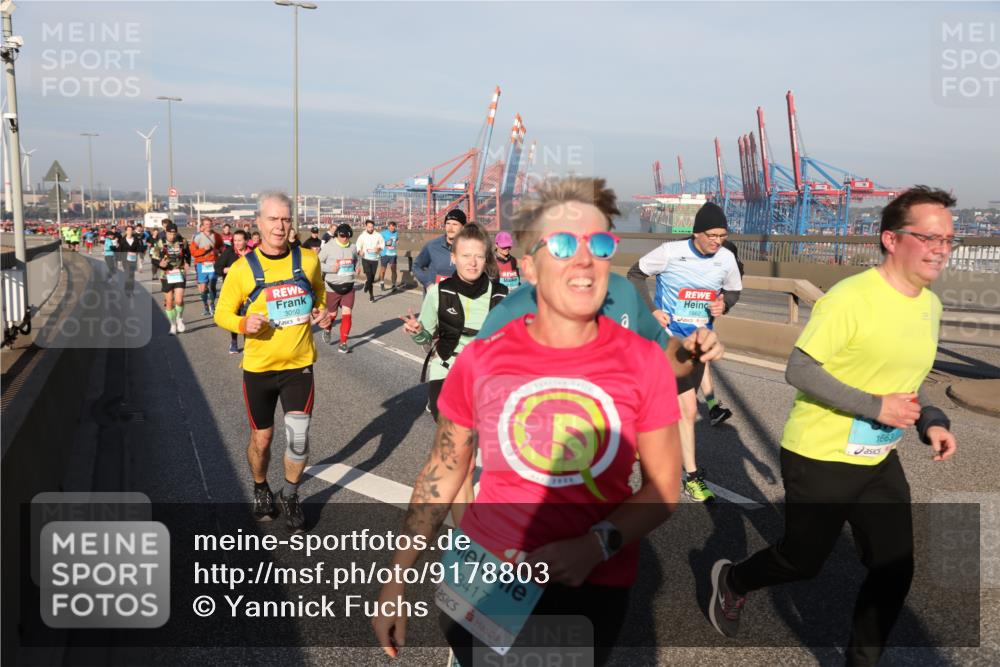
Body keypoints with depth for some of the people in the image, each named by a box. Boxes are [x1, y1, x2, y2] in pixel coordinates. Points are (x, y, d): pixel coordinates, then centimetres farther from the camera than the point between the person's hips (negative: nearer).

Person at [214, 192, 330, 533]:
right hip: (258, 367, 0)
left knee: (298, 437, -7)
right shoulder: (243, 268, -9)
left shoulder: (308, 260, -3)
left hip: (299, 364, 1)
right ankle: (260, 489, 42)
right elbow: (222, 313, -1)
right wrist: (243, 323, -22)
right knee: (261, 439, 12)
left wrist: (322, 312, -3)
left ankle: (289, 496, 20)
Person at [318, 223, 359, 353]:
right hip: (333, 287, -2)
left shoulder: (352, 247, 1)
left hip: (348, 287, 2)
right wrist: (331, 268, -21)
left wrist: (356, 269, 0)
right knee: (332, 314, 14)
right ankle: (327, 330, 46)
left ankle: (343, 343, 4)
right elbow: (318, 263, -6)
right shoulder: (328, 247, -10)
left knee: (347, 314, -6)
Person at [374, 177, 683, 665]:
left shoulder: (644, 363, -10)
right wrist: (395, 581, 2)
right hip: (483, 577, 0)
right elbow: (441, 474, 1)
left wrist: (597, 545, -19)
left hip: (593, 588, 1)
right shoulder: (480, 361, -10)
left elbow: (663, 486, -3)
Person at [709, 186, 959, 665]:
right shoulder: (849, 298, -22)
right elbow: (799, 370, -22)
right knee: (803, 561, 10)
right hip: (819, 459, -7)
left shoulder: (931, 305, 5)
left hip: (879, 461, 7)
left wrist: (931, 421, 1)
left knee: (894, 569, 7)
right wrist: (875, 407, -25)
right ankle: (731, 581, 40)